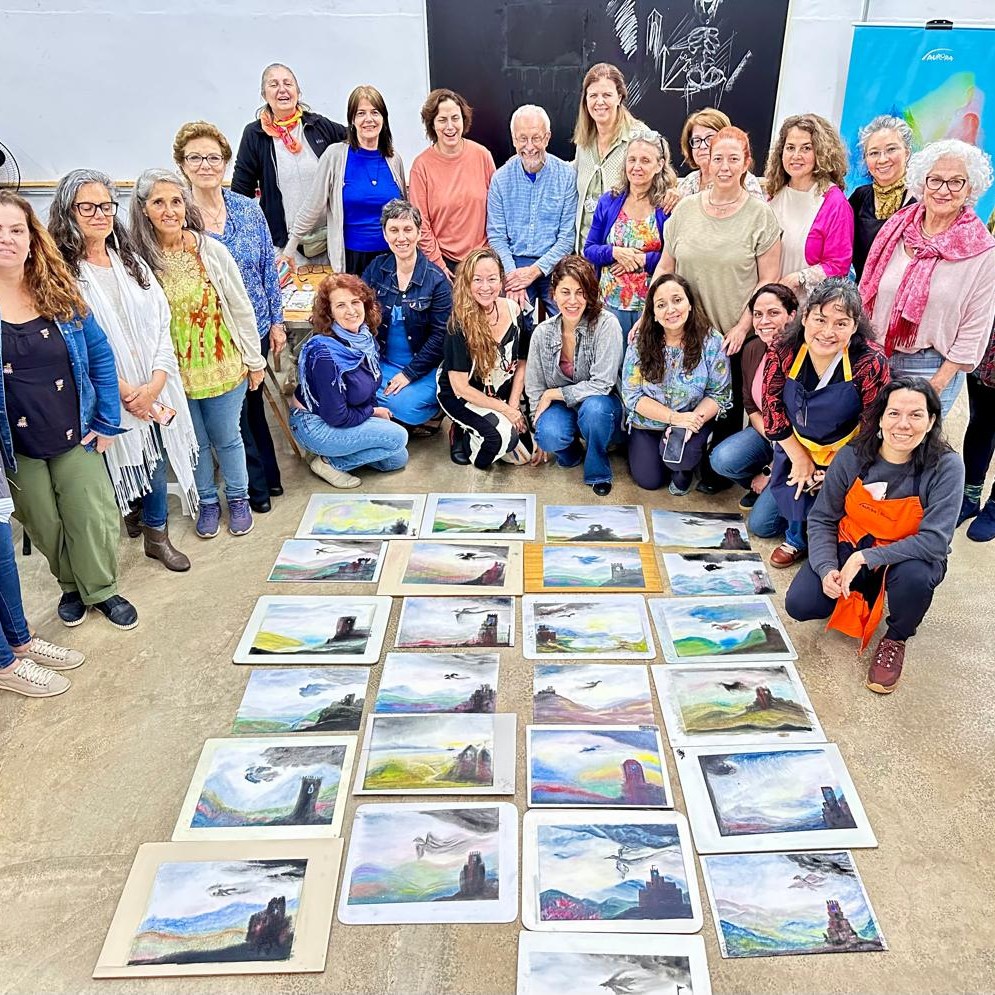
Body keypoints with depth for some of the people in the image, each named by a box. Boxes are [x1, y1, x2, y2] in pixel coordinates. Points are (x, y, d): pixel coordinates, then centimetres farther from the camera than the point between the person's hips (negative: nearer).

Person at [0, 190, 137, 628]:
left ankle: (100, 589, 29)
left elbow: (100, 355, 1)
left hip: (75, 435, 1)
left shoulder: (59, 290, -3)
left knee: (92, 518, 6)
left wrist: (107, 420, -3)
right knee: (45, 525, 14)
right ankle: (70, 584, 39)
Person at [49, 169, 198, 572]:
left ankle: (156, 535, 30)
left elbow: (161, 323, 4)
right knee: (122, 461, 4)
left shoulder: (130, 261, 10)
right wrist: (126, 393, -14)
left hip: (154, 392, 5)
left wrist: (155, 385, -9)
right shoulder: (62, 272, -8)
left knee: (155, 459, 12)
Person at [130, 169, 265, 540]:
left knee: (227, 439, 15)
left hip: (222, 367, -1)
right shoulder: (138, 259, -10)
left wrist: (254, 361, 1)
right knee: (196, 442, 17)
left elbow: (241, 309, -3)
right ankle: (207, 501, 38)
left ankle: (238, 498, 36)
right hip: (175, 373, 1)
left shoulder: (212, 251, -11)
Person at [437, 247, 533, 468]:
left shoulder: (513, 310, -11)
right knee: (503, 434, -29)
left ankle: (472, 431, 22)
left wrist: (513, 406, -10)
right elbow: (460, 387, -21)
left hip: (502, 393, 6)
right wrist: (505, 409, -19)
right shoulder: (460, 324, -24)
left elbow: (521, 364, 0)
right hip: (461, 396, -5)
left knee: (524, 454, 0)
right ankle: (462, 435, 2)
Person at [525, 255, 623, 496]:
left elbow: (602, 384, -22)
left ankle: (598, 472, -7)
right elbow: (534, 390, 2)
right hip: (561, 408, 2)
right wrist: (539, 435, 0)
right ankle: (570, 449, 10)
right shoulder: (543, 333, -7)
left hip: (600, 411, -2)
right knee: (549, 435, -31)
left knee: (593, 406, -37)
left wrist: (553, 394, -17)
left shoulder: (606, 324, -19)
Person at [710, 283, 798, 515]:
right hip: (764, 432, 6)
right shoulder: (752, 350, -3)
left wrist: (770, 471, -14)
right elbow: (751, 406, 5)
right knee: (722, 459, -23)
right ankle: (760, 487, 6)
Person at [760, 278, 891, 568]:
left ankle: (798, 539, 5)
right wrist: (799, 458, -12)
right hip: (796, 450, 4)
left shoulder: (871, 363, -25)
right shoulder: (783, 352, -17)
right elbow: (773, 408, -9)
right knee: (760, 524, 8)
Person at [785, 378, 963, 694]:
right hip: (851, 548, 2)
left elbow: (935, 541, -28)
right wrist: (826, 569, -23)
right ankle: (863, 595, 17)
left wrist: (864, 558, -32)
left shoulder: (945, 467, -22)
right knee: (799, 605, -17)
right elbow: (822, 519, -7)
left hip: (909, 558, -2)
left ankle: (895, 639, -2)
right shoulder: (851, 456, -15)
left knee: (914, 576, -38)